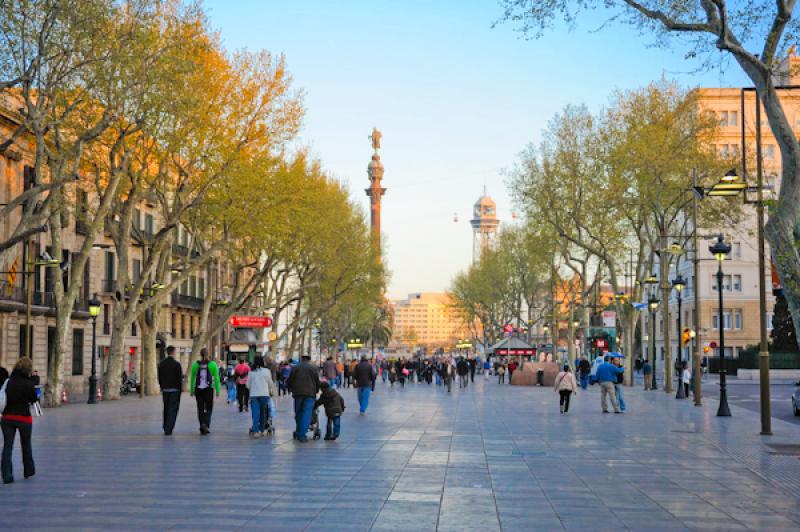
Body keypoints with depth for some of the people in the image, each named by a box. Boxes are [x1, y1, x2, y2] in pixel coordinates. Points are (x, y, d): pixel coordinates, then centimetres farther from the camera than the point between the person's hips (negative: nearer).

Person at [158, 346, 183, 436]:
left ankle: (166, 427, 27)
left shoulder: (161, 364, 2)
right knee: (172, 409, -1)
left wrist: (162, 387, 15)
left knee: (166, 408, 19)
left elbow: (159, 377, 6)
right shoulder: (177, 364, -12)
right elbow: (180, 378, -12)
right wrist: (180, 389, -2)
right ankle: (168, 430, -5)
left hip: (165, 389, 5)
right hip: (175, 390, -5)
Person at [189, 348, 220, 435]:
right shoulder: (212, 364, -4)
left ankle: (203, 428, 12)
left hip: (198, 389, 2)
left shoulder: (195, 364, 1)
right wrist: (217, 390, 3)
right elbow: (216, 378, -4)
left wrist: (191, 390, 13)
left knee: (200, 409, 12)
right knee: (209, 408, 8)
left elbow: (192, 378, 5)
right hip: (209, 389, -2)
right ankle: (205, 424, -14)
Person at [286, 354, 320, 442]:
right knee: (306, 414, -4)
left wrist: (292, 389, 24)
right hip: (310, 394, -2)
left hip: (298, 393, 2)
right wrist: (316, 391, 23)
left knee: (298, 413, 14)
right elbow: (317, 382, 6)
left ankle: (298, 433, 20)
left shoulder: (295, 368, 6)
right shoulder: (314, 369, 4)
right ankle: (302, 435, -12)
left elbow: (289, 381, 7)